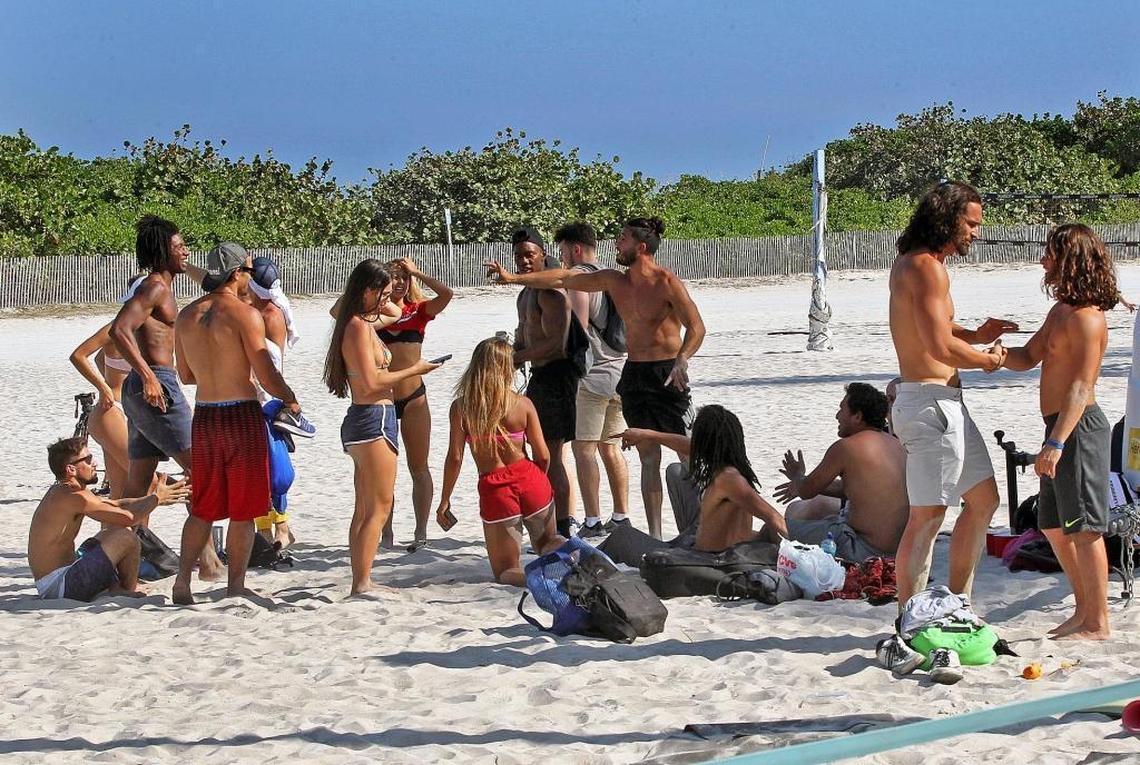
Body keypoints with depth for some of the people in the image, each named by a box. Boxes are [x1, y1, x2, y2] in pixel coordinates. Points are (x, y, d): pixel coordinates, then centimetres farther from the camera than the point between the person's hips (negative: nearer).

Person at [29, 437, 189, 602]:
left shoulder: (62, 492, 12)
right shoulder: (74, 497, -20)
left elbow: (116, 505, 18)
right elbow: (128, 517, -20)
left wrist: (150, 498, 7)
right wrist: (157, 497, -4)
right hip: (58, 586, -11)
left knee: (118, 529, 20)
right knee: (126, 538, -16)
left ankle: (116, 587, 6)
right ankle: (130, 590, 6)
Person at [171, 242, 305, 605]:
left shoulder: (187, 315, 7)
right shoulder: (245, 314, -12)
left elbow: (185, 375, 15)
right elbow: (267, 376, -14)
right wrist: (291, 401, 3)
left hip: (204, 416, 6)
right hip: (241, 415, -5)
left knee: (203, 507, 15)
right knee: (243, 510, 5)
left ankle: (183, 580, 8)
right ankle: (235, 585, 9)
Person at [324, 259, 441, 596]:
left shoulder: (358, 324, 14)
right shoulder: (360, 327, -15)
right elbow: (371, 382, -21)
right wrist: (413, 370, -11)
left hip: (362, 421, 10)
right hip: (374, 420, -10)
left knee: (365, 509, 12)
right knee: (379, 507, -7)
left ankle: (360, 584, 16)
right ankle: (363, 585, -8)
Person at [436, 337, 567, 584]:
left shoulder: (460, 407, -7)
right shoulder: (523, 404, -4)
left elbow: (455, 457, -7)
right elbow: (542, 455, -1)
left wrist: (445, 500, 5)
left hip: (495, 488, -1)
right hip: (529, 480, 2)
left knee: (505, 571, 13)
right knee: (546, 541, 31)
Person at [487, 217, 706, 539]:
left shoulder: (666, 282, -12)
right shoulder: (614, 281, 7)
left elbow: (696, 327, -15)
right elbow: (564, 279, 11)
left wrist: (681, 360, -32)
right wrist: (513, 278, 11)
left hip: (667, 374, -6)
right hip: (634, 374, 6)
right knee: (649, 457, 7)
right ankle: (655, 534, 9)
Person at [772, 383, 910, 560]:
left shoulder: (846, 447, -15)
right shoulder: (895, 444, 10)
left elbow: (807, 492, -4)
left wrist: (798, 476, 21)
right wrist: (802, 484, 32)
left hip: (866, 550, -9)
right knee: (820, 504, 29)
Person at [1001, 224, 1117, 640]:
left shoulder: (1086, 317, -16)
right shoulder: (1060, 311, 16)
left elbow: (1081, 388, -21)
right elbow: (1028, 357, 21)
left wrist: (1056, 443, -26)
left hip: (1080, 429, -11)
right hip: (1062, 428, 11)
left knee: (1084, 528, -6)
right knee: (1054, 527, 16)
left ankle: (1097, 624, 0)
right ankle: (1084, 610, 25)